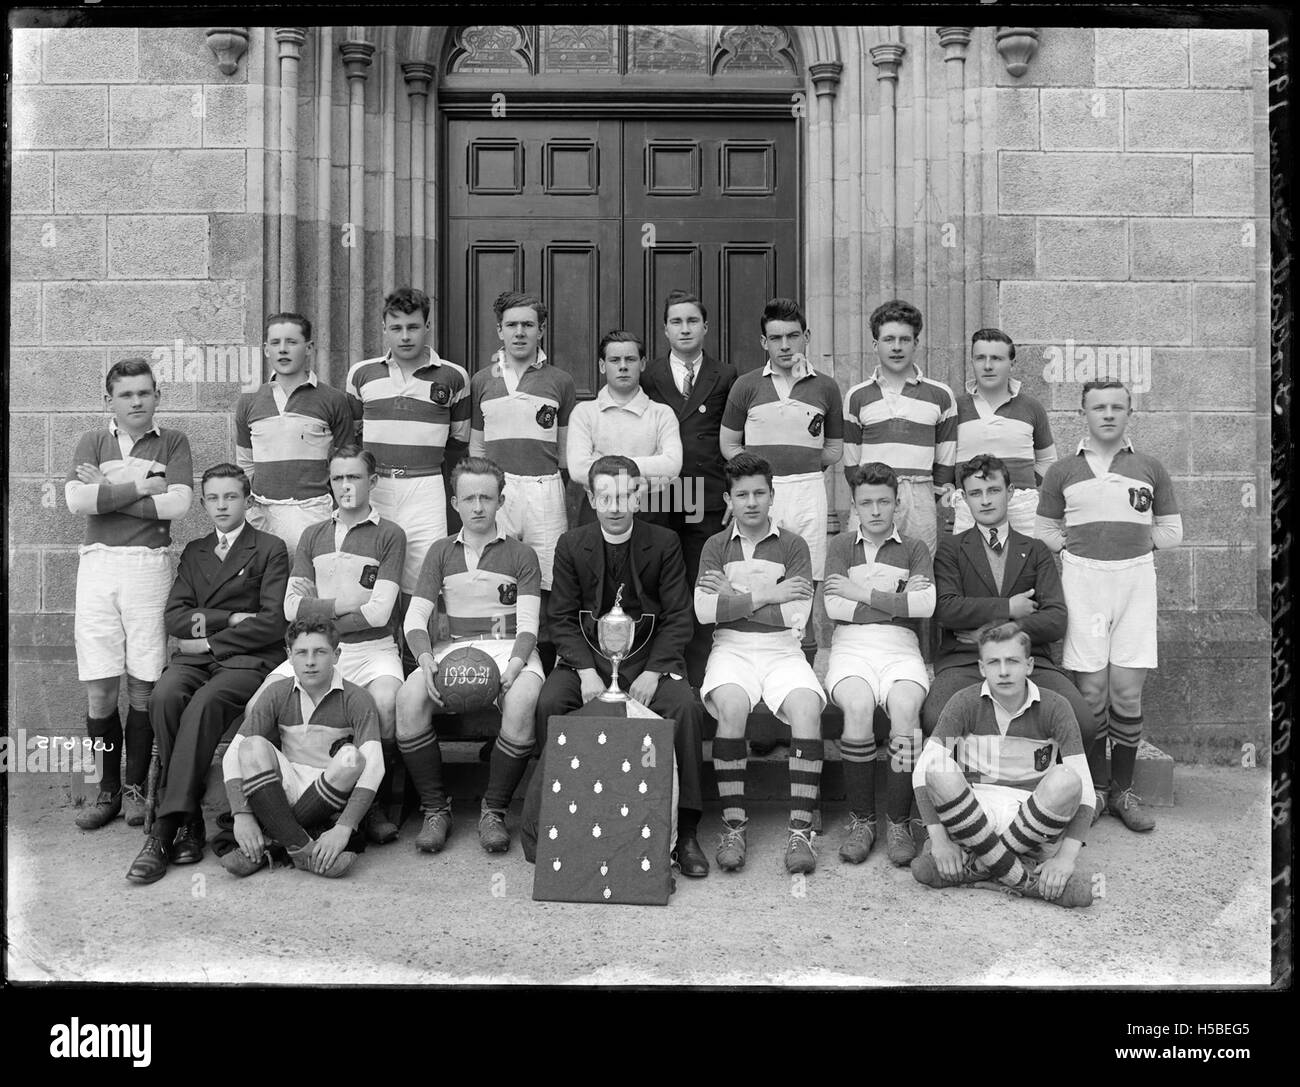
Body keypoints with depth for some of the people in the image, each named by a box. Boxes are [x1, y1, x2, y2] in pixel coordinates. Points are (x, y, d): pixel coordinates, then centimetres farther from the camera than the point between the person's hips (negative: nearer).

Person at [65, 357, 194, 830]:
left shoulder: (172, 442, 8)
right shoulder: (93, 442, 11)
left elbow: (177, 503, -7)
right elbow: (76, 500, -4)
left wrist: (109, 492, -5)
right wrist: (139, 486, -7)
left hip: (149, 566, -1)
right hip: (97, 565, 1)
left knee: (143, 685, 1)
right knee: (99, 690, 0)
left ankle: (135, 787, 14)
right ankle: (107, 789, 14)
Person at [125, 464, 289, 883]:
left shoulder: (270, 549, 8)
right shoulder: (194, 551, 23)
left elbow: (272, 622, -4)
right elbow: (175, 616, 10)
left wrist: (209, 639, -7)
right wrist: (229, 619, -5)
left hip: (250, 659, -4)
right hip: (197, 656, 4)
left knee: (203, 705, -33)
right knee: (164, 696, -29)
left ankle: (165, 827, -30)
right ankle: (188, 822, -23)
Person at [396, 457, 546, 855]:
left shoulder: (521, 555, 10)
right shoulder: (441, 553, 16)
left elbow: (527, 624, 1)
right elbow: (416, 616, 7)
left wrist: (514, 665, -21)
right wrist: (426, 659, -15)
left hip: (510, 648, -2)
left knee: (521, 704, -35)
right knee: (408, 700, -29)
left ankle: (493, 810, -15)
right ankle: (435, 810, -12)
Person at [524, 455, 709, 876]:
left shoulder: (664, 543, 0)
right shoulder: (571, 545, 3)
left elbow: (677, 617, -1)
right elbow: (563, 617, 1)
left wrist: (652, 672, -15)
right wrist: (586, 671, -15)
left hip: (649, 657, -1)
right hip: (585, 656, 1)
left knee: (686, 705, -28)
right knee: (549, 702, -28)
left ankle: (685, 829, -16)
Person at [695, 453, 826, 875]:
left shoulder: (793, 545, 8)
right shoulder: (716, 546, 11)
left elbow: (797, 615, -6)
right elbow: (704, 611, -5)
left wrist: (734, 595, -5)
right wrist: (764, 595, -8)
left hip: (782, 649, 0)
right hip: (731, 648, 0)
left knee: (807, 706, -29)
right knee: (731, 705, -32)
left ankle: (801, 829, -26)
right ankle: (732, 826, -23)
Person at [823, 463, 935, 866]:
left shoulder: (914, 549, 16)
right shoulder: (841, 546, 15)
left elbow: (926, 604, -4)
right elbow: (834, 606, -1)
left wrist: (863, 594, -3)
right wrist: (898, 601, -2)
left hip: (900, 647, 0)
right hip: (851, 647, 0)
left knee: (905, 706, -31)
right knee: (858, 705, -32)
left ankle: (898, 822, -19)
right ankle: (861, 819, -17)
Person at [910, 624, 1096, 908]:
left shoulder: (1054, 707, -3)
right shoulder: (966, 703, -2)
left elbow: (1083, 786, -9)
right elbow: (923, 770, -10)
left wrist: (1066, 857, -22)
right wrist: (939, 839, -21)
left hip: (1034, 816, 0)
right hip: (973, 811, 0)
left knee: (1065, 779, -30)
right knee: (940, 774, -30)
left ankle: (976, 868, -25)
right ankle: (1023, 880, -28)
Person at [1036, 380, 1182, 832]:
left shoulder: (1150, 468, 13)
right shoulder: (1062, 471, 11)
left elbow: (1172, 531, 16)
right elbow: (1046, 531, 13)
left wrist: (1133, 540, 5)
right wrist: (1081, 545, -1)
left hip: (1136, 579, 1)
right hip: (1082, 579, -1)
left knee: (1127, 690, -1)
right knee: (1092, 690, -3)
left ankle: (1123, 791, 12)